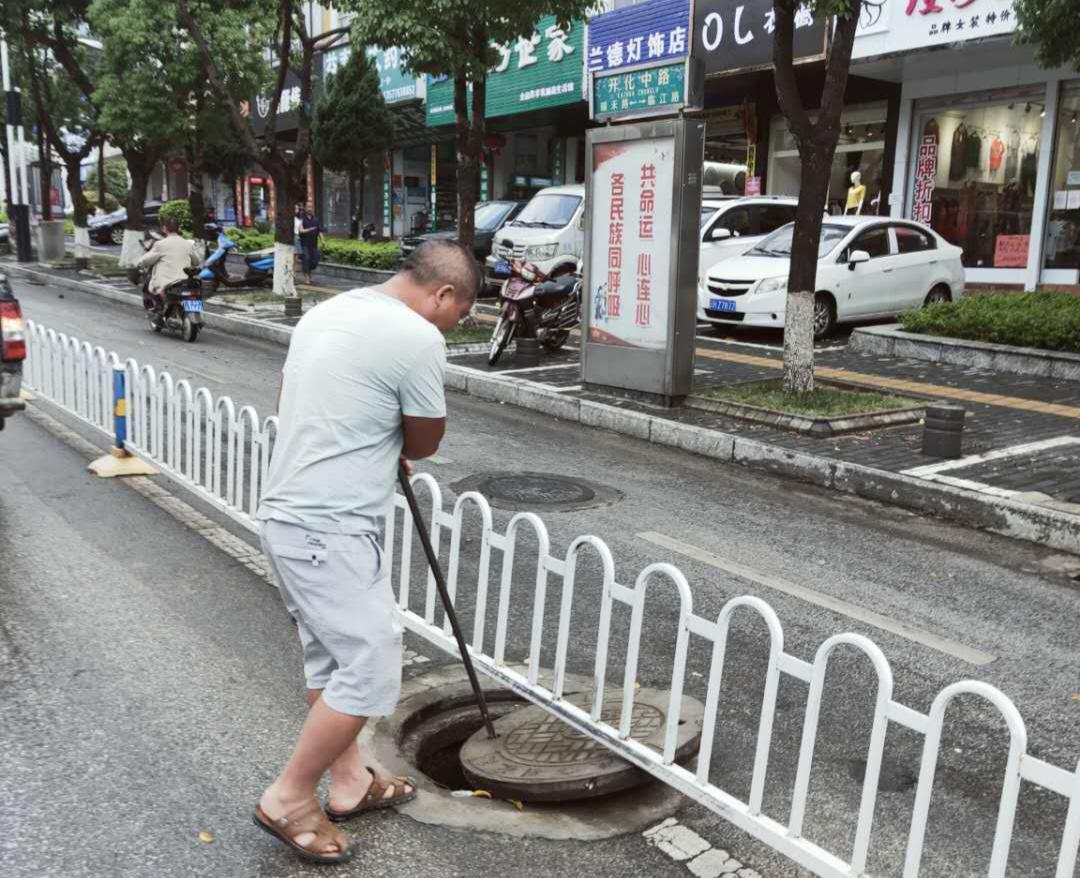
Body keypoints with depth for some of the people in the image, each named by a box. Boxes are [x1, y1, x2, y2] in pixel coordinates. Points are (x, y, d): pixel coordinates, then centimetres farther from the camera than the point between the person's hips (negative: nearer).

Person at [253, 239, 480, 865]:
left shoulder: (326, 313, 11)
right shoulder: (417, 339, -17)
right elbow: (425, 444, -5)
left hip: (291, 516, 10)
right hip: (330, 532, -10)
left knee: (331, 655, 19)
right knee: (371, 670, 1)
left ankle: (349, 781, 34)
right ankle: (289, 799, 14)